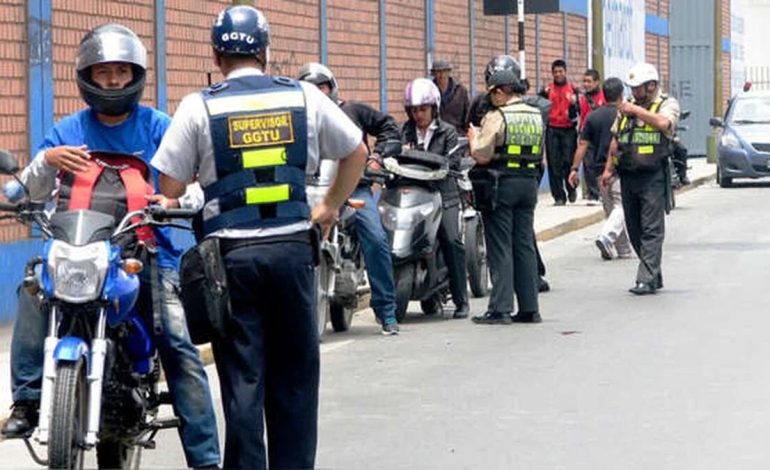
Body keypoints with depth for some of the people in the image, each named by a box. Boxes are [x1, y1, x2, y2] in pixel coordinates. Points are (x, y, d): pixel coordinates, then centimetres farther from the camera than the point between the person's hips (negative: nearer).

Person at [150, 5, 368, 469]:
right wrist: (330, 207, 23)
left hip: (231, 253, -1)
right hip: (294, 248, 2)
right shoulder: (304, 97, 5)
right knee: (294, 375, 11)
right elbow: (357, 153, 14)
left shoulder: (199, 107, -1)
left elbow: (170, 187, -3)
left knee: (242, 379, 3)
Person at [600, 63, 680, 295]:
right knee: (634, 230, 9)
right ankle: (654, 274, 19)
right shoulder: (627, 106, 17)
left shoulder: (667, 104, 0)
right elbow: (616, 140, 21)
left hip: (653, 176, -6)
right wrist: (608, 169, 15)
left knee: (651, 230, -8)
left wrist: (637, 110, -18)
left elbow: (664, 122, -23)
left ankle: (647, 279, -10)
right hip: (628, 176, 6)